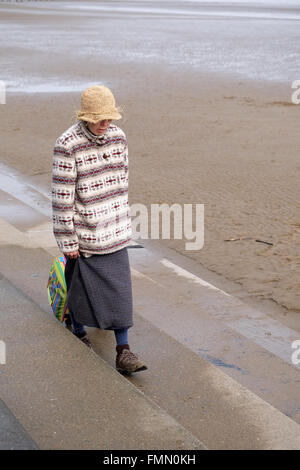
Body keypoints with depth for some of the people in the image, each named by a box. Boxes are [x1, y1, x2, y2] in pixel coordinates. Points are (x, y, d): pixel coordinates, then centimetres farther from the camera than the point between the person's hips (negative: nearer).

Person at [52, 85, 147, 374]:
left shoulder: (118, 137, 0)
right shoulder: (67, 145, -18)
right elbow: (62, 195, -15)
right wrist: (67, 240, -13)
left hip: (114, 232, 5)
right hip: (83, 233, -4)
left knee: (119, 289, 3)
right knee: (81, 286, 13)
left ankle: (123, 352, 8)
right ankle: (79, 335, 37)